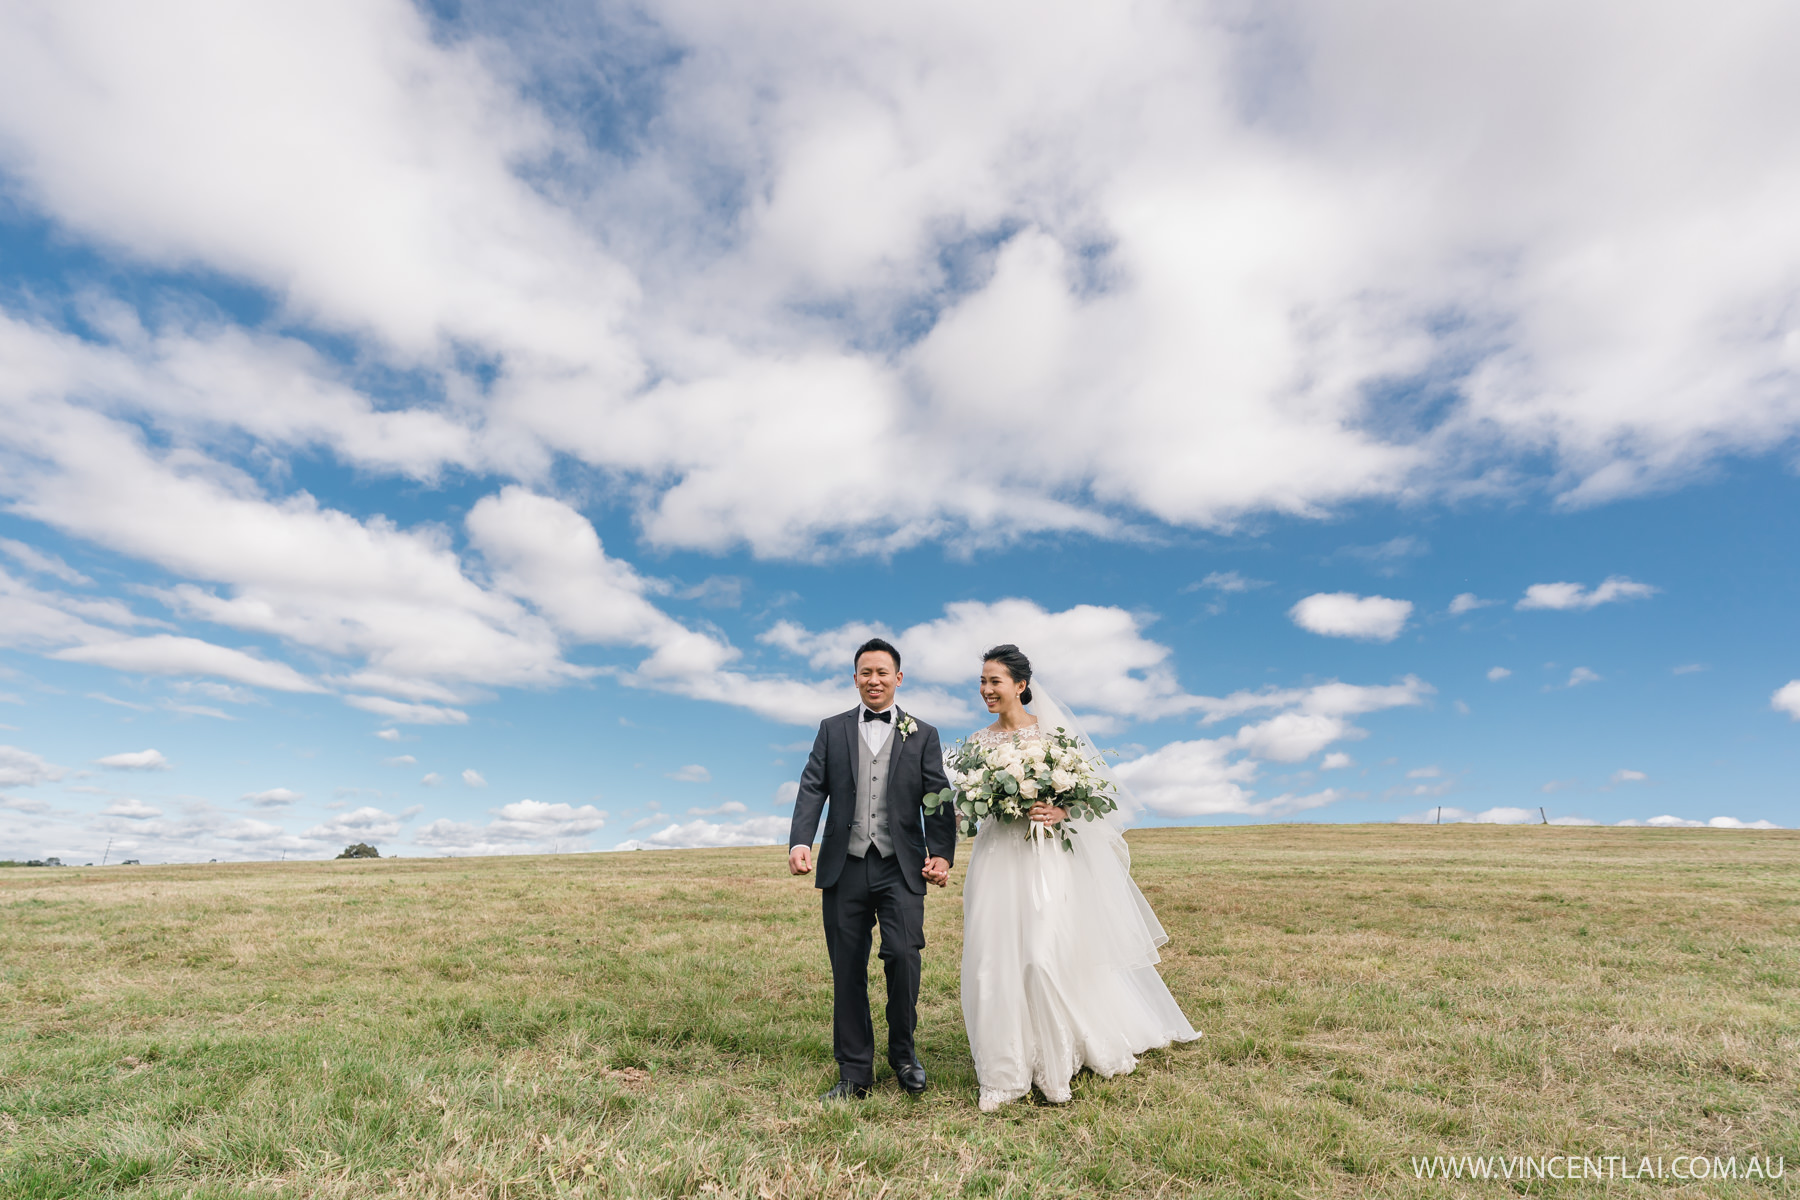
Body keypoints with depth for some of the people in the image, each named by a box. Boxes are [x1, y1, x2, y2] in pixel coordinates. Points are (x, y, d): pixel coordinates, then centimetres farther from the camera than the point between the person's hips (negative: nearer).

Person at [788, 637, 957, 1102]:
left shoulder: (922, 735, 9)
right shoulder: (832, 730, 10)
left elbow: (937, 800, 3)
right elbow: (812, 789, 2)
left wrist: (942, 854, -11)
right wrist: (800, 841, -14)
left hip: (900, 868, -1)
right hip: (844, 868, 1)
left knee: (902, 956, -11)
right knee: (847, 971, 7)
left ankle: (902, 1050, 18)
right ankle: (855, 1073, 24)